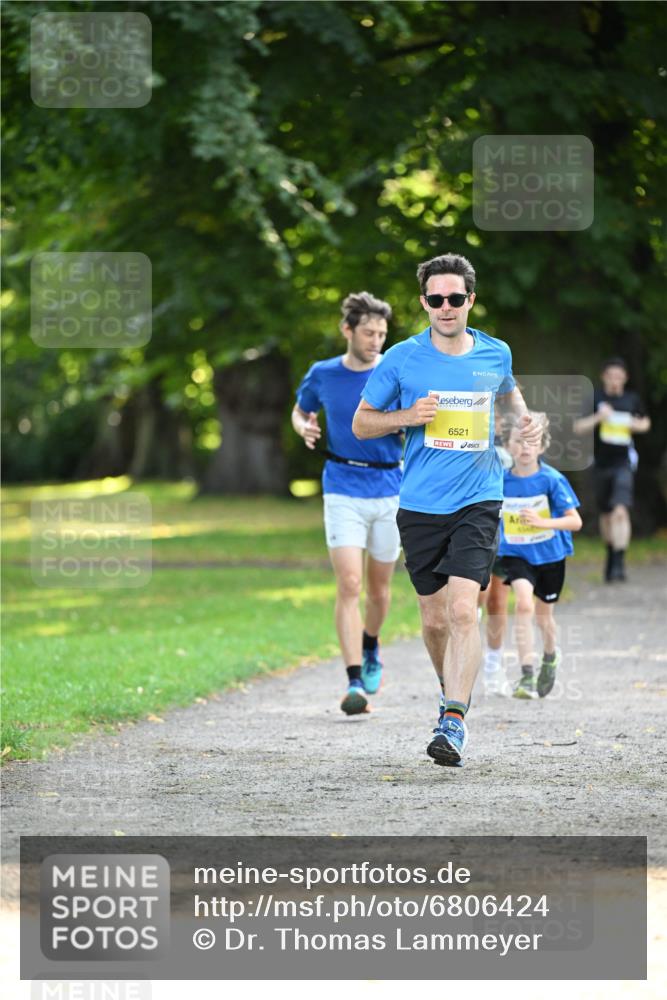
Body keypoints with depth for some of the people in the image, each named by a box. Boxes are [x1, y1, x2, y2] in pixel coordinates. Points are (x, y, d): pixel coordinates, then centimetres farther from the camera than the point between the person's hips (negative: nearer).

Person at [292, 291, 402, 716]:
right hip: (344, 492, -1)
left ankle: (371, 648, 43)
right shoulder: (323, 375, 0)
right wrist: (304, 427, -4)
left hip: (389, 491, 1)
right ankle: (355, 682, -16)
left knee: (379, 588, 12)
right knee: (349, 585, -14)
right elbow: (300, 411, 19)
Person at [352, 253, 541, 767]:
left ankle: (453, 723, -21)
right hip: (420, 507, 1)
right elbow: (361, 422, 6)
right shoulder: (402, 358, -2)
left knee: (463, 610, -18)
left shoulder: (496, 354, 3)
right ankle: (454, 690, 36)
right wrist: (407, 416, -12)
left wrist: (524, 418, 6)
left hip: (478, 502, -1)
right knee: (435, 619, 7)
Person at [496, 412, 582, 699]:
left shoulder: (552, 480, -16)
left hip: (549, 554, 0)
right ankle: (526, 676, -22)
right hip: (515, 554, 0)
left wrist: (542, 523, -30)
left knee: (543, 612, 15)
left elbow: (575, 521, -17)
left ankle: (550, 656, 48)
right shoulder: (501, 481, -9)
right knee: (524, 603, -23)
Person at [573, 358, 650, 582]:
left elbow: (645, 422, 20)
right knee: (606, 514, 13)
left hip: (623, 463, -2)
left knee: (620, 511, -19)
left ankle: (619, 563, -22)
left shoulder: (632, 399, 4)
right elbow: (578, 427, -3)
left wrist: (637, 425, -3)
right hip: (601, 463, 2)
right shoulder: (594, 398, 0)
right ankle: (611, 553, 36)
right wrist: (597, 418, -19)